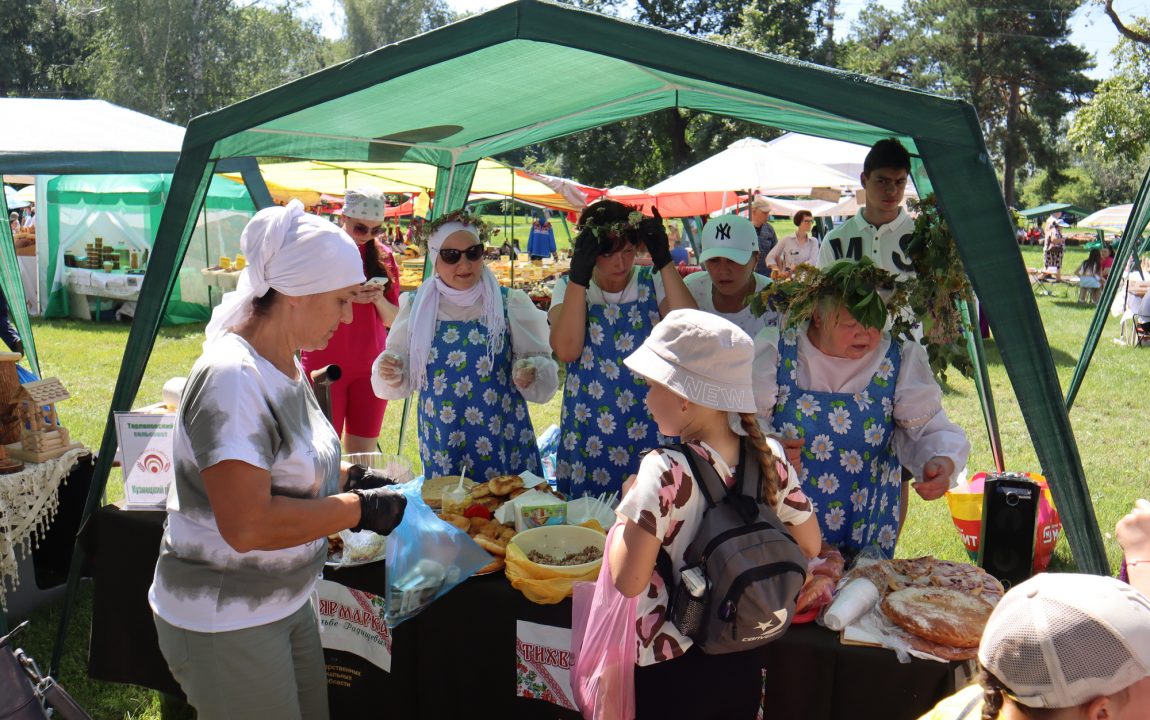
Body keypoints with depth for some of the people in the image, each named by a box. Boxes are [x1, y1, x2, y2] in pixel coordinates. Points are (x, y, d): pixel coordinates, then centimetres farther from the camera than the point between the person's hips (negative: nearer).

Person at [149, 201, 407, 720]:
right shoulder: (231, 377, -26)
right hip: (224, 624, -9)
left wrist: (347, 478, 2)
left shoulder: (286, 365, 4)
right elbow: (247, 525, -32)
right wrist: (359, 508, -22)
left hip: (288, 603, 9)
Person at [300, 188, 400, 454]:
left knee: (364, 455, 6)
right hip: (324, 366, -3)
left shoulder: (383, 256, 7)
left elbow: (392, 320, 8)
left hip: (370, 367, 3)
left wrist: (378, 299, -13)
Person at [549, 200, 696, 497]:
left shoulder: (653, 283, 1)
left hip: (650, 432, 0)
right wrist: (579, 276, -22)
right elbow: (566, 350, -17)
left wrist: (664, 261, -18)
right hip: (590, 435, 0)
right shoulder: (568, 288, 1)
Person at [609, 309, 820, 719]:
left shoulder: (666, 471, -24)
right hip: (742, 668, 5)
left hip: (670, 673, -5)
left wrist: (628, 505, -9)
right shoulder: (769, 457, -7)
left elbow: (628, 581, -23)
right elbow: (810, 546, 5)